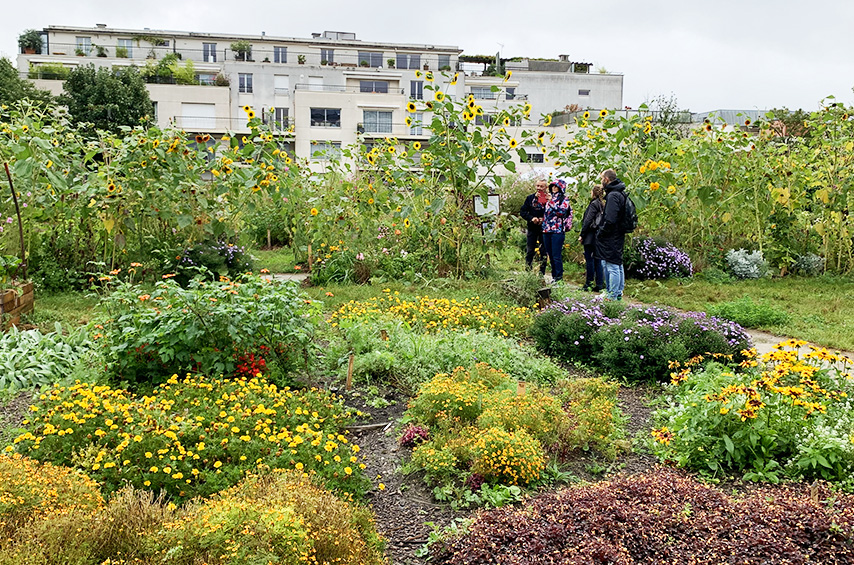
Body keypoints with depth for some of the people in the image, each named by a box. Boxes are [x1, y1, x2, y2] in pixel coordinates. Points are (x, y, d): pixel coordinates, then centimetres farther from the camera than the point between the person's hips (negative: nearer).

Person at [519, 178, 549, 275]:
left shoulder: (548, 199, -2)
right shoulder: (530, 198, 5)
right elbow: (522, 212, 5)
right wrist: (531, 218, -9)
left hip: (544, 228, -2)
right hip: (532, 228, 2)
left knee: (543, 251, 4)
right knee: (530, 251, 5)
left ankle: (542, 273, 11)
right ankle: (528, 271, 12)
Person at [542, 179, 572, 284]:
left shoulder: (564, 199, 0)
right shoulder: (550, 197, 20)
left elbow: (562, 212, -16)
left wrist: (552, 202, -15)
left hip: (558, 231, -7)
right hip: (547, 230, 7)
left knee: (556, 256, -9)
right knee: (551, 255, 10)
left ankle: (559, 277, -3)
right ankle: (554, 276, 17)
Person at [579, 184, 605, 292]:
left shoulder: (594, 204, -11)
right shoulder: (603, 204, 13)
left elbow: (588, 220, -15)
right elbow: (603, 220, 13)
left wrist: (582, 235, -11)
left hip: (591, 236, -8)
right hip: (599, 237, 8)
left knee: (589, 260, -3)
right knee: (597, 260, 10)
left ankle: (589, 284, -1)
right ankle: (599, 284, 11)